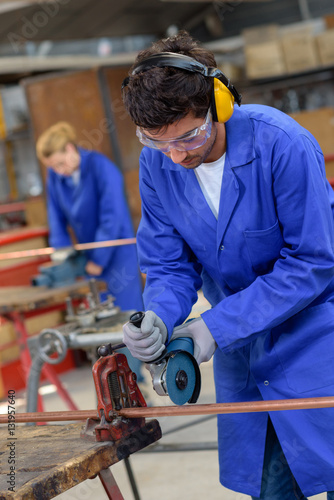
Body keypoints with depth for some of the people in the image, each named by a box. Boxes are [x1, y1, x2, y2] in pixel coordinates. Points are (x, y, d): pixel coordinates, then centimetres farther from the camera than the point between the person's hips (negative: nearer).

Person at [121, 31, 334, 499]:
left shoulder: (283, 145, -25)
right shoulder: (156, 165, -9)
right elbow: (170, 264, -1)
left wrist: (217, 325, -24)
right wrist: (159, 319, -24)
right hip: (240, 342, 5)